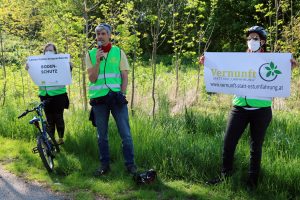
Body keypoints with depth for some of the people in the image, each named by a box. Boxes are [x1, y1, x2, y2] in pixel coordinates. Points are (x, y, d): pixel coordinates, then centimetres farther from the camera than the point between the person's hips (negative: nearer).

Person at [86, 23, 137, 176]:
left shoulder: (118, 52, 4)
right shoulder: (91, 54, 5)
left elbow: (125, 76, 4)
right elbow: (92, 78, -3)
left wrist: (122, 94, -7)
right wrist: (97, 61, -15)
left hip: (116, 97, -1)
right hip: (99, 100, 1)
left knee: (125, 133, -2)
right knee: (101, 135, 9)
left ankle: (130, 164, 9)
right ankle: (104, 164, 20)